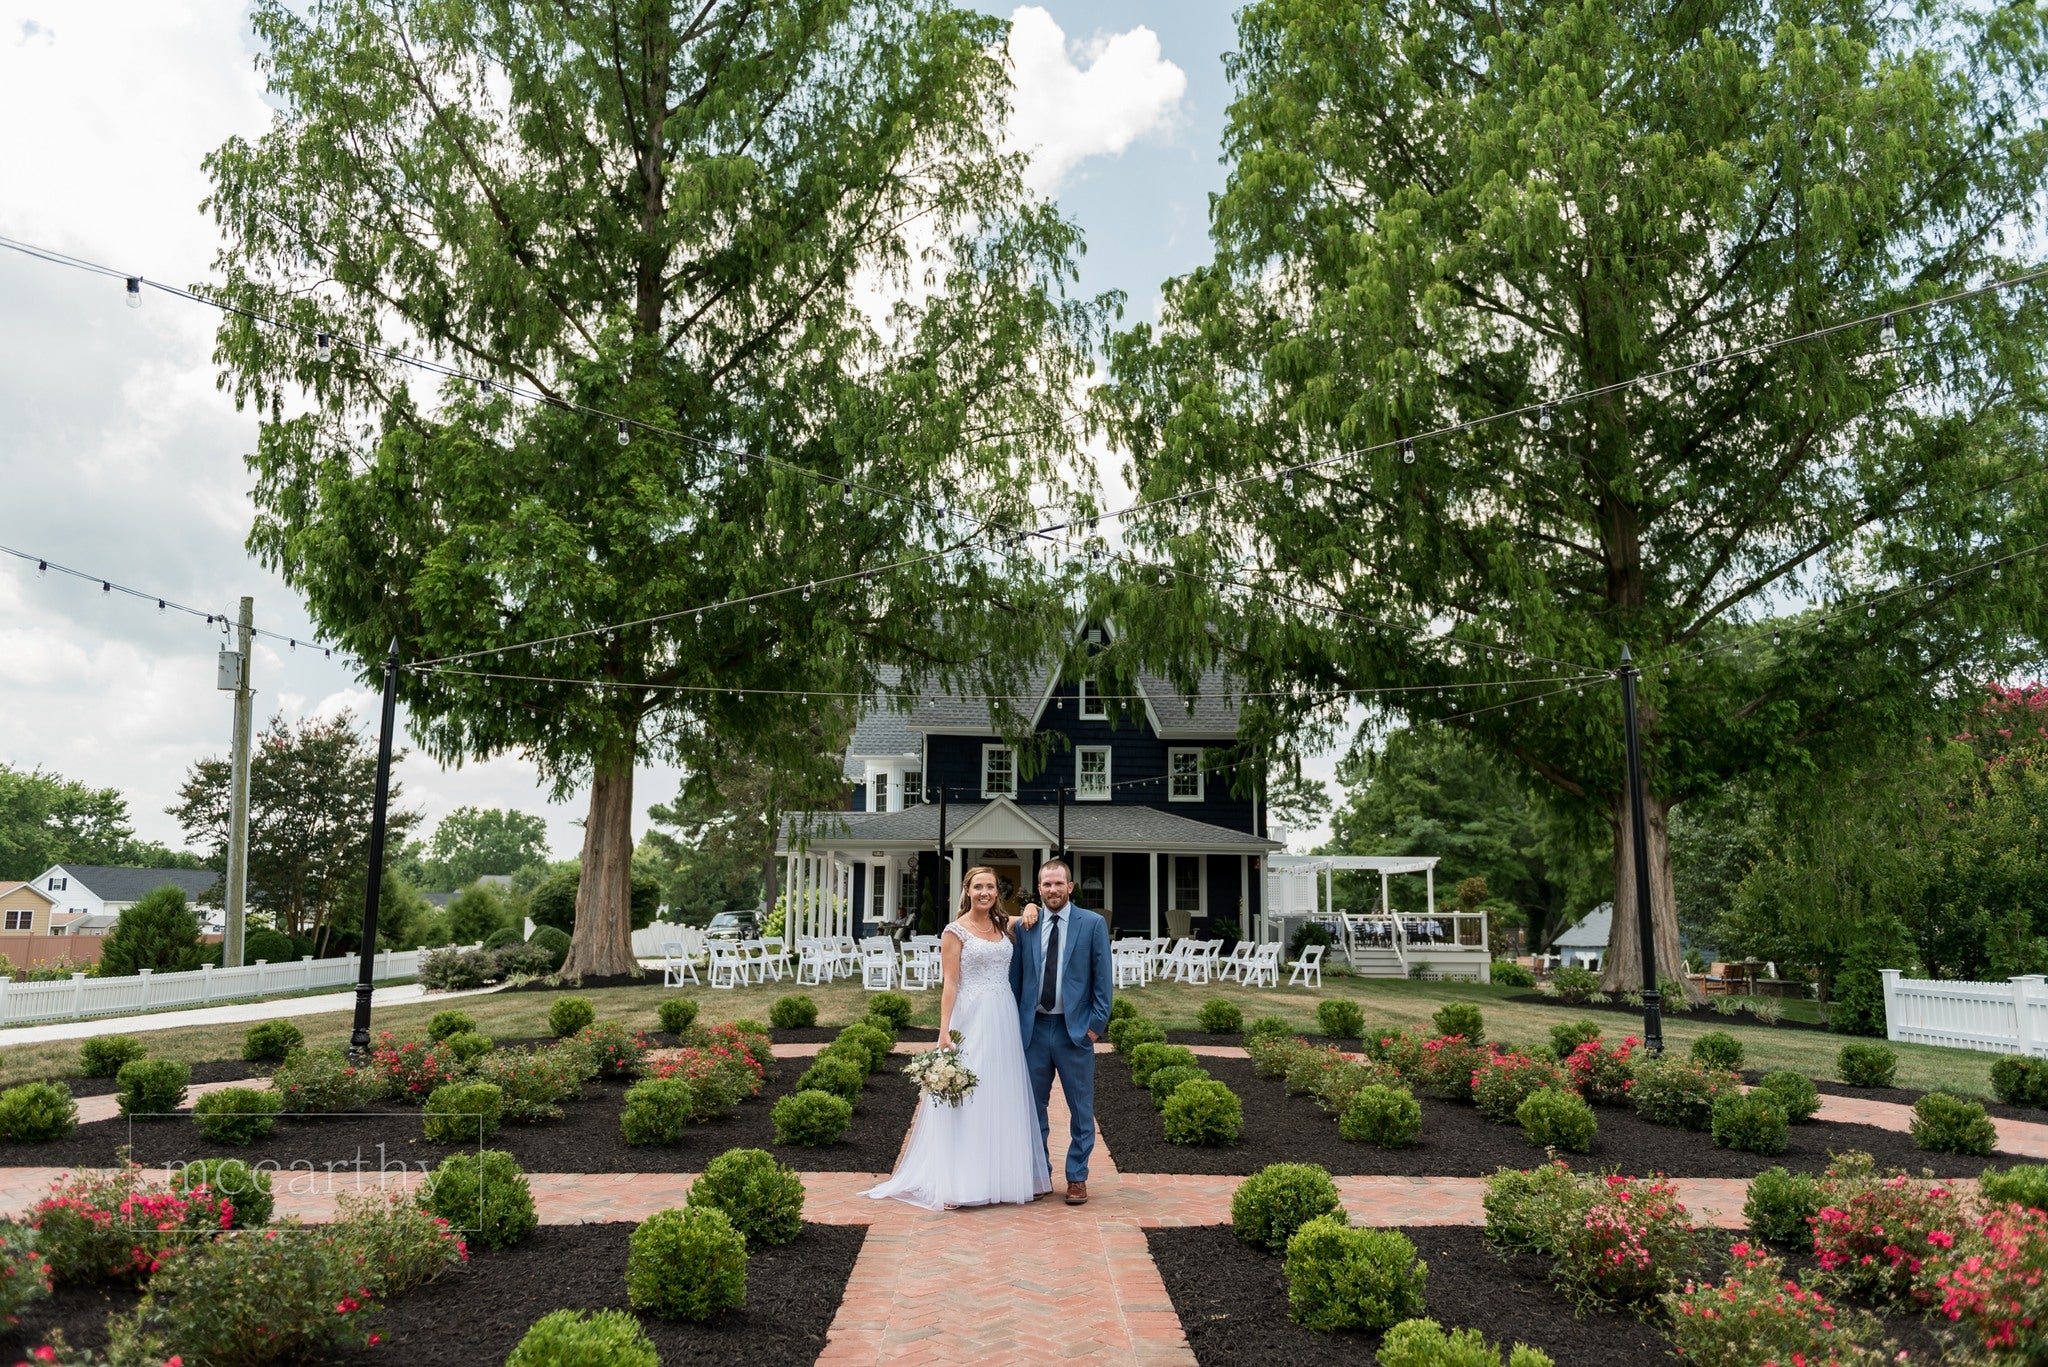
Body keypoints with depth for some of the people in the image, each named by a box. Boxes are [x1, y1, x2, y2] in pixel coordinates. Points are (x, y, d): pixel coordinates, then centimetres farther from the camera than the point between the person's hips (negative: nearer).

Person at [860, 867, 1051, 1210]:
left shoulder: (1005, 926, 10)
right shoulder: (956, 932, -4)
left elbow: (1031, 917, 29)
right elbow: (950, 984, -7)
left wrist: (1030, 911, 4)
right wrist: (944, 1031, -14)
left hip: (1005, 1019, 5)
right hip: (971, 1020, -5)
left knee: (1005, 1098, 8)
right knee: (967, 1097, -3)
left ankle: (1006, 1175, 17)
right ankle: (959, 1181, 3)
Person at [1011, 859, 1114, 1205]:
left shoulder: (1093, 924, -2)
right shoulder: (1026, 926, 5)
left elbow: (1102, 979, -2)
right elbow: (1015, 977, 9)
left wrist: (1097, 1024, -7)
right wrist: (1015, 1021, 4)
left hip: (1074, 1029, -2)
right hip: (1034, 1028, 2)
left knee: (1081, 1108, 6)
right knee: (1034, 1106, 10)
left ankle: (1077, 1177, 18)